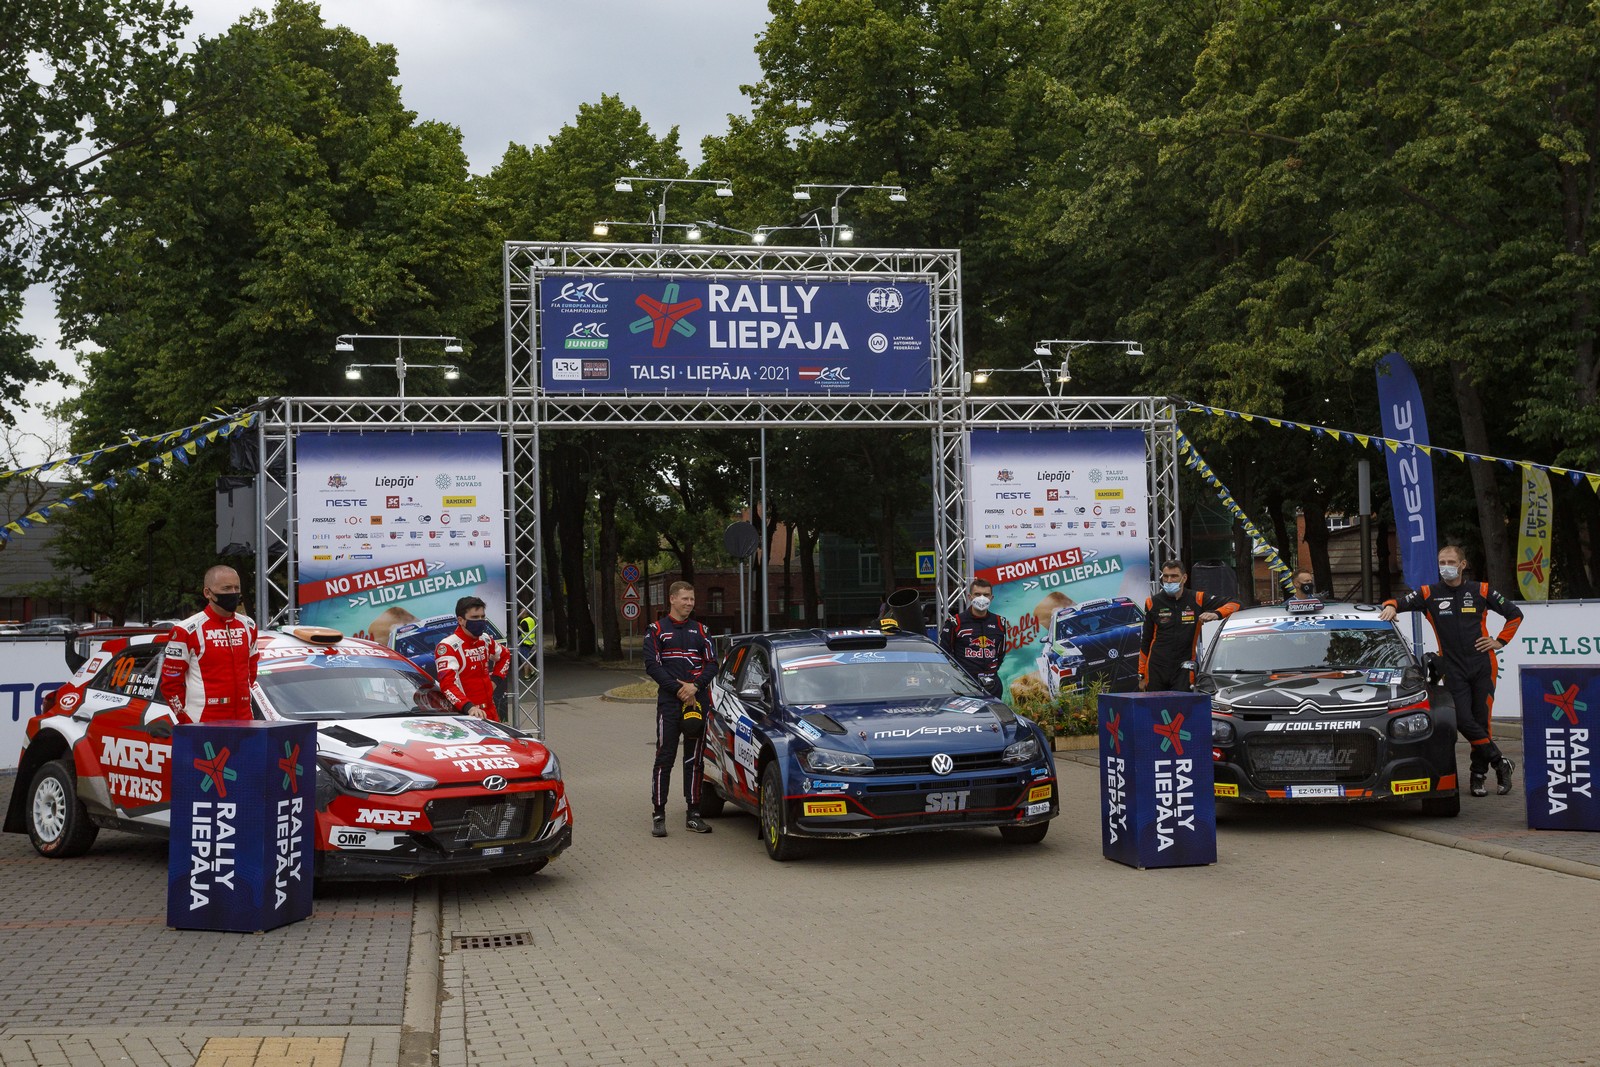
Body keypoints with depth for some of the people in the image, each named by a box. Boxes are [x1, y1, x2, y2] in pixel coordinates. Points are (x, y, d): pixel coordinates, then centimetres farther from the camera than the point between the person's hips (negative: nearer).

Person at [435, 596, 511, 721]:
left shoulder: (486, 640, 12)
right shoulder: (448, 647, -13)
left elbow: (505, 655, 33)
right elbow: (447, 684, -23)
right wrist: (469, 707, -36)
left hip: (490, 712, 7)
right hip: (465, 714, -7)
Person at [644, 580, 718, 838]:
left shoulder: (700, 630, 13)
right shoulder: (657, 630, 4)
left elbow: (712, 664, 8)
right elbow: (651, 665, -4)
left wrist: (694, 686, -9)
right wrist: (678, 688, -13)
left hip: (698, 702, 3)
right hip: (669, 702, -3)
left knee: (694, 759, 6)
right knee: (664, 759, -5)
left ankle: (693, 814, 11)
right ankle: (658, 815, -2)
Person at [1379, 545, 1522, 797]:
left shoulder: (1480, 591, 5)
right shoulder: (1429, 594, 5)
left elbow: (1515, 614, 14)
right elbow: (1401, 602, 3)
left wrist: (1500, 641, 6)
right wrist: (1390, 606, -20)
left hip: (1483, 666, 0)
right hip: (1453, 670, 0)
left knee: (1481, 720, 0)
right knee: (1463, 721, -12)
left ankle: (1479, 774, 12)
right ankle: (1501, 763, 4)